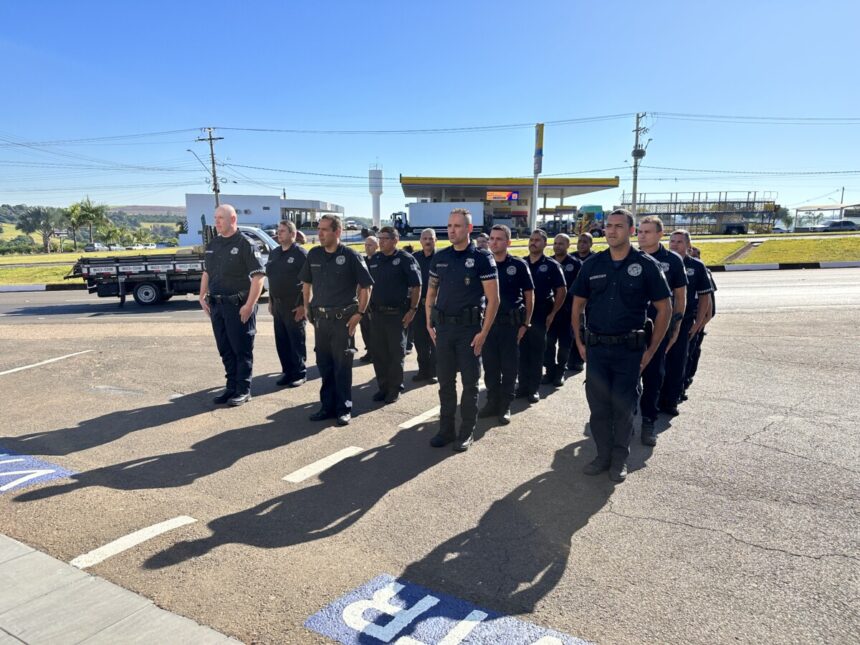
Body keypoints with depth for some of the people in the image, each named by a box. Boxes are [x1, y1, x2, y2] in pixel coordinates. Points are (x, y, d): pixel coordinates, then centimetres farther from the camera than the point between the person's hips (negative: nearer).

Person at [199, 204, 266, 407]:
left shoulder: (245, 244, -10)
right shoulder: (212, 244, 13)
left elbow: (259, 276, -15)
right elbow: (206, 272, 22)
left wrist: (249, 305, -19)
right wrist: (203, 297, 12)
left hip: (238, 306, -7)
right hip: (216, 305, 7)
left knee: (242, 350, 1)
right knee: (225, 350, 13)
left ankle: (243, 390, 11)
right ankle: (231, 387, 23)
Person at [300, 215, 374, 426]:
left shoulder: (350, 256, -9)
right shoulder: (314, 254, 5)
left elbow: (365, 286, -6)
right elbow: (306, 283, 16)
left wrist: (359, 313, -10)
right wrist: (307, 307, 10)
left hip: (343, 318, -5)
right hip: (320, 318, 5)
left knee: (342, 365, 3)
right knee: (324, 364, 12)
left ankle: (344, 409, 13)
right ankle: (327, 406, 24)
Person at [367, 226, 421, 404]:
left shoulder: (405, 259, -7)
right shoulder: (374, 259, 10)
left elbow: (416, 286, -7)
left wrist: (412, 309, -12)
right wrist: (369, 308, 12)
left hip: (397, 314, -5)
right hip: (376, 314, 5)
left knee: (396, 353, 3)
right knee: (378, 352, 9)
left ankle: (395, 389, 14)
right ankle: (383, 386, 22)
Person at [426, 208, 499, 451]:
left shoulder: (482, 258, -7)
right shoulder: (439, 257, 7)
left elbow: (493, 299, -9)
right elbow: (431, 292, 15)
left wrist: (483, 332, -13)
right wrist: (429, 324, 7)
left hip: (470, 328, -4)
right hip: (443, 327, 4)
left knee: (470, 382, 4)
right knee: (445, 381, 10)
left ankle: (467, 432, 17)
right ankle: (446, 429, 23)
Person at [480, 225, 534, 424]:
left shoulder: (518, 265, -3)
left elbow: (529, 295, 0)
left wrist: (525, 324, -5)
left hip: (510, 323, -3)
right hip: (487, 322, 3)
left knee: (509, 367, 4)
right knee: (490, 366, 9)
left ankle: (505, 406, 16)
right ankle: (492, 402, 23)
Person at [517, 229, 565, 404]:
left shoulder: (551, 265, -2)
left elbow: (561, 291, -2)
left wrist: (552, 314, -6)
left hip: (540, 316, -3)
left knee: (537, 353, 5)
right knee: (522, 352, 7)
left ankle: (534, 389, 14)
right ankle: (523, 385, 18)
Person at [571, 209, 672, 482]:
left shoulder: (646, 265, -4)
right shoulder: (592, 264, 4)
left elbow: (664, 309, -2)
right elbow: (577, 306, 10)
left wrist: (651, 349, -4)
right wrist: (580, 343, 5)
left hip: (629, 349, -2)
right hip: (596, 347, 3)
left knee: (623, 407, 6)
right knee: (598, 405, 8)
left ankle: (620, 459, 23)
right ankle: (603, 454, 25)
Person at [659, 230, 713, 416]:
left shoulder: (697, 266, 2)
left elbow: (704, 297, 6)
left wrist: (698, 323, 0)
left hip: (683, 322, 0)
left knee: (677, 362, 4)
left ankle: (671, 401, 14)